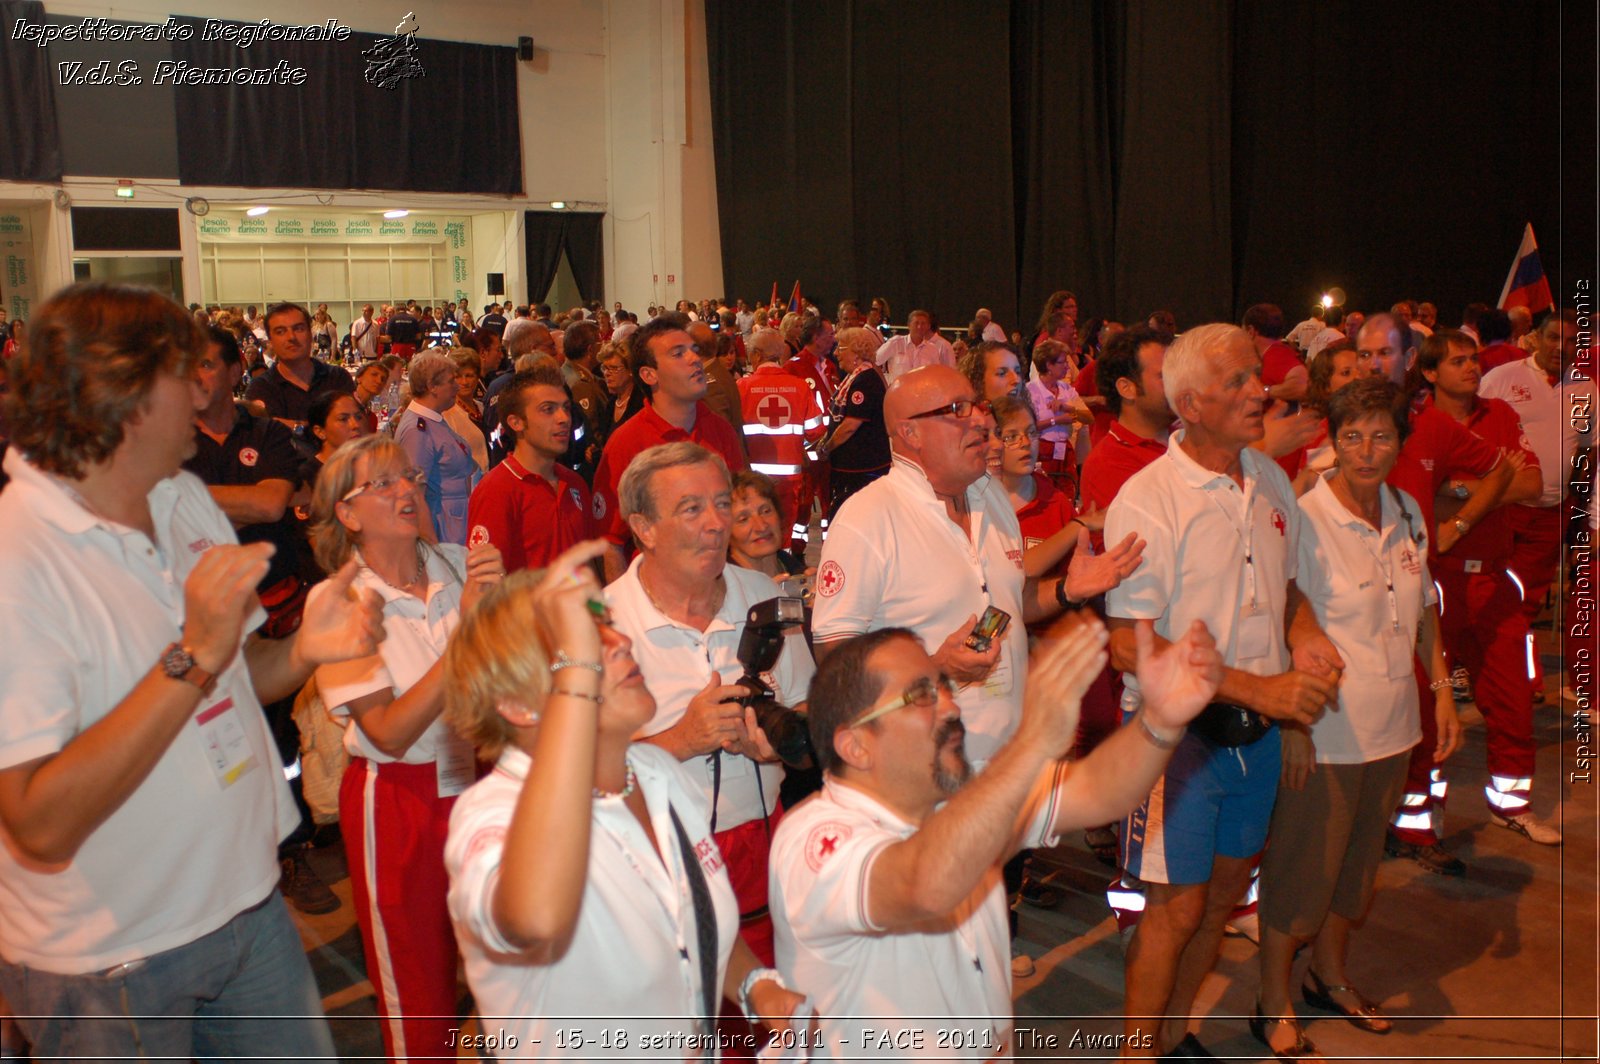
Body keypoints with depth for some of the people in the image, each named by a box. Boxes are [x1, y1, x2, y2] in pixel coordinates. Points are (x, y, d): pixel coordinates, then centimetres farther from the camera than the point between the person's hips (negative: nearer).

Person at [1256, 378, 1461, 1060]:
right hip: (1323, 730, -6)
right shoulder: (1304, 520, -17)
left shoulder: (1408, 514, 4)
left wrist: (1441, 688, 13)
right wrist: (1293, 722, -19)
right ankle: (1274, 1003, 24)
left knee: (1359, 860, 20)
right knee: (1300, 869, 5)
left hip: (1392, 724, 7)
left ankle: (1330, 975, 42)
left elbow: (1423, 607, 17)